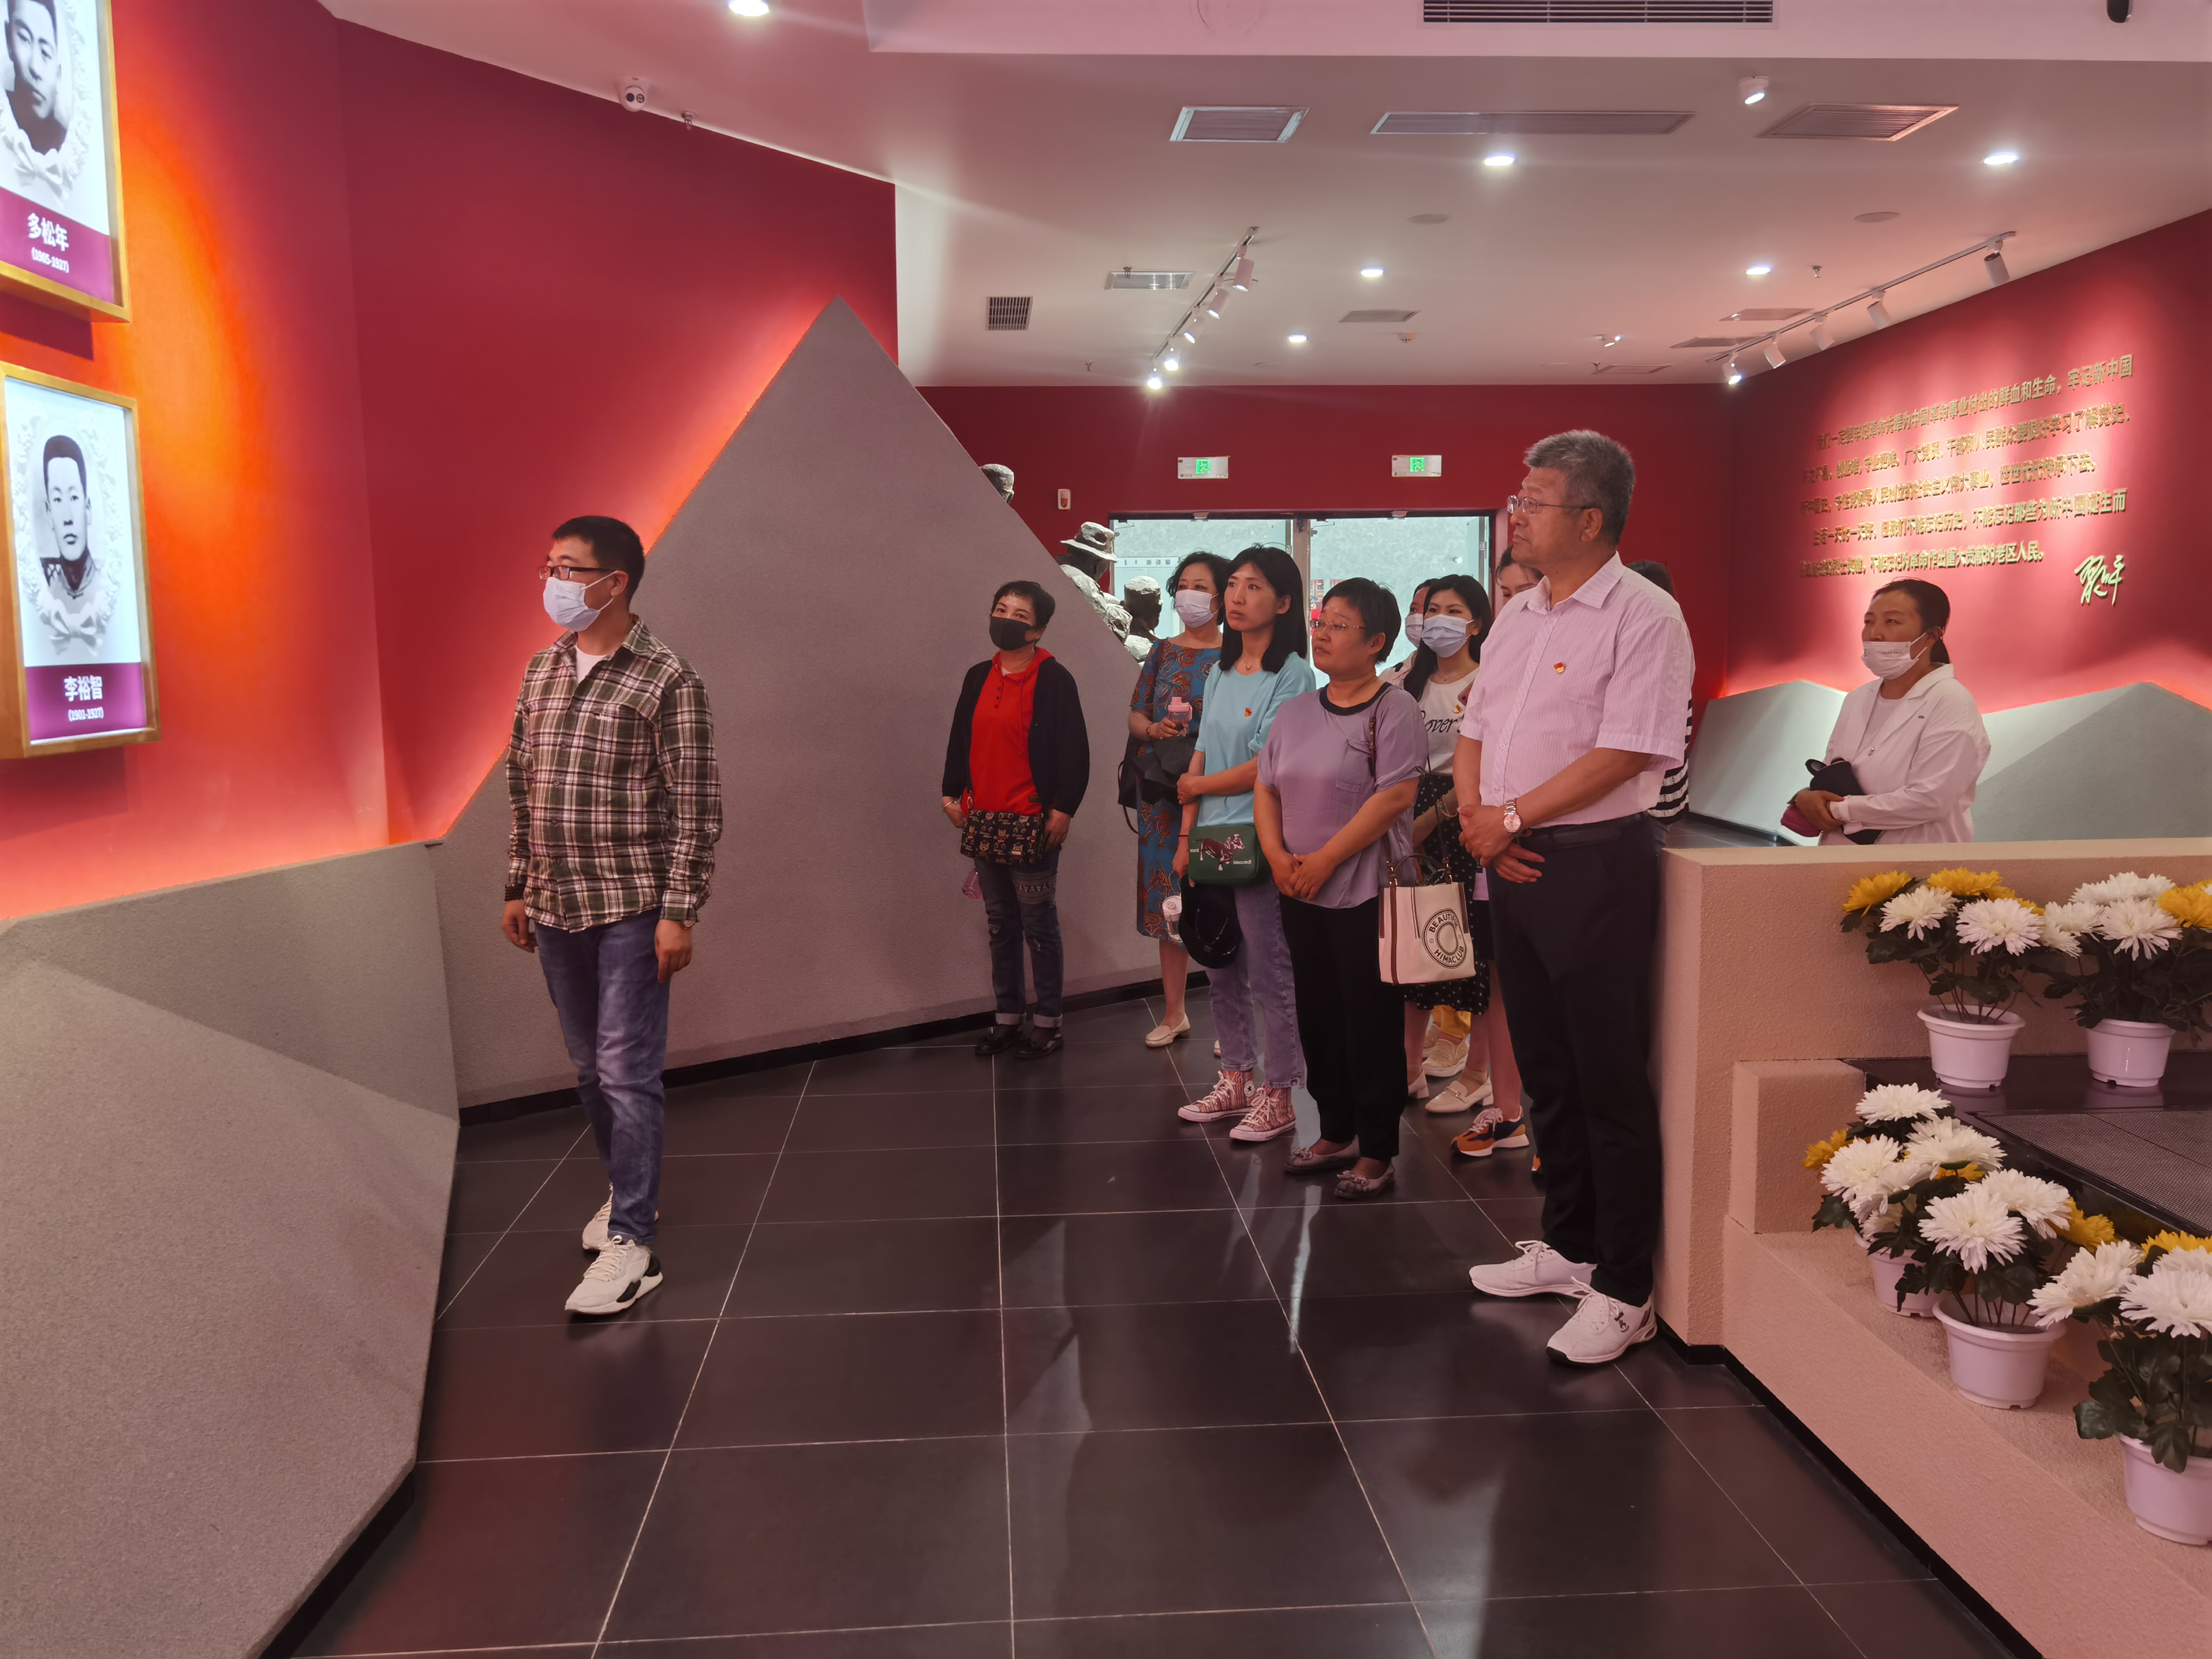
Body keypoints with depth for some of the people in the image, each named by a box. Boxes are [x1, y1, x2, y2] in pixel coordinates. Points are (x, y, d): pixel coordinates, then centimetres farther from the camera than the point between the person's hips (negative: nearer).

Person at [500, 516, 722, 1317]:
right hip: (555, 909, 7)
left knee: (628, 1075, -5)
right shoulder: (541, 671, 10)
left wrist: (679, 913, -16)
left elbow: (697, 808, -12)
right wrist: (518, 888, 15)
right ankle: (630, 1188, 35)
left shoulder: (666, 681, -10)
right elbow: (522, 787, 16)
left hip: (631, 911, -7)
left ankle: (631, 1242, 1)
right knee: (590, 1069, 16)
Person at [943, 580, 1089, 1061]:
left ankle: (1047, 1022, 12)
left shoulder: (1054, 680, -8)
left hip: (1032, 823, -6)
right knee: (1000, 923, 13)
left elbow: (1074, 750, -11)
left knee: (1039, 924, 2)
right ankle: (1007, 1017, 23)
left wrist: (1063, 809, -14)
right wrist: (951, 794, 12)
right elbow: (960, 737, 18)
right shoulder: (978, 677, 11)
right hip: (983, 820, 6)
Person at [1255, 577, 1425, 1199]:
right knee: (1318, 1018, 14)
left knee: (1371, 1024, 0)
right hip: (1300, 894, 7)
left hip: (1364, 894, -7)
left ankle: (1377, 1153, 11)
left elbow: (1395, 797, -18)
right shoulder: (1296, 711, 12)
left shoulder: (1392, 709, -10)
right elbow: (1266, 789, 13)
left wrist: (1324, 860, -17)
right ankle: (1336, 1134, 29)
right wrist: (1278, 855, -4)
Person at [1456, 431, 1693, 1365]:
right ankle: (1567, 1247, 31)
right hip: (1512, 864, 8)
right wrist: (1474, 815, -2)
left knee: (1611, 1085, -1)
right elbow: (1474, 729, 16)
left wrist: (1511, 816, -15)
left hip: (1594, 864, -8)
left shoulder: (1642, 616, -11)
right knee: (1546, 1073, 16)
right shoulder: (1518, 615, 14)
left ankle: (1624, 1293, 9)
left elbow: (1623, 754, -19)